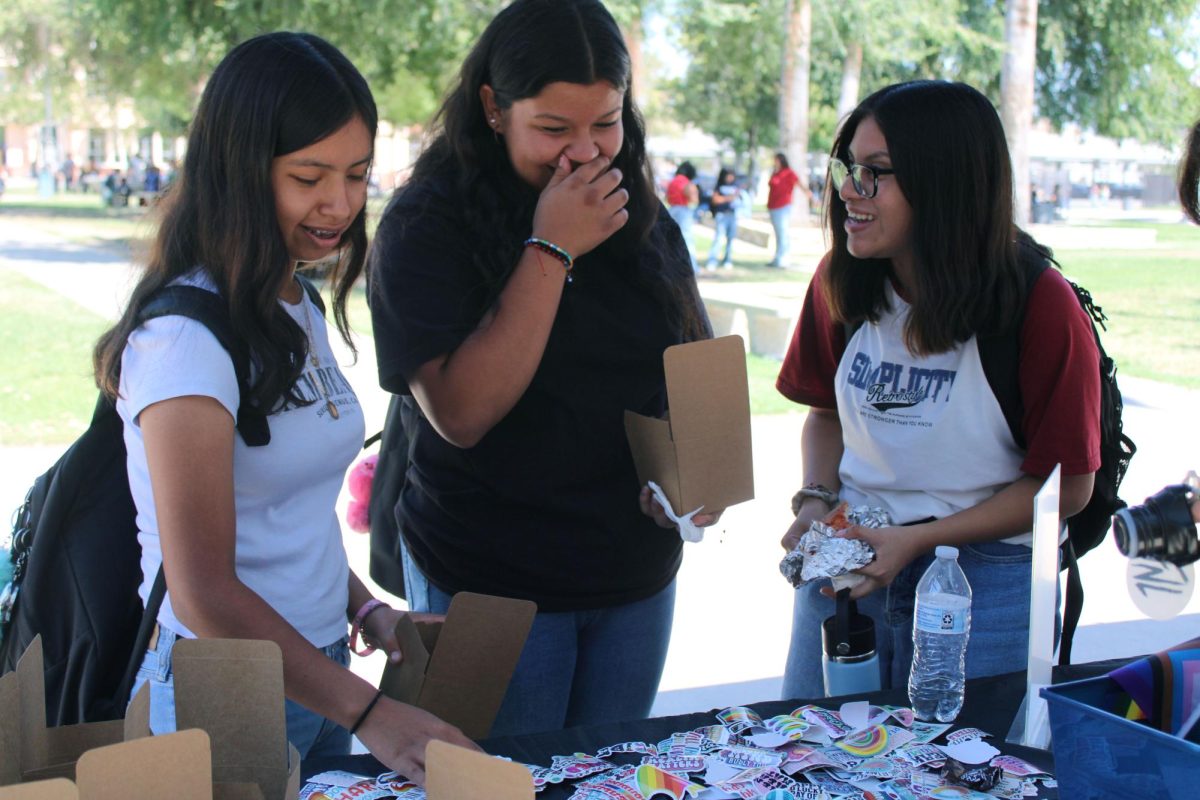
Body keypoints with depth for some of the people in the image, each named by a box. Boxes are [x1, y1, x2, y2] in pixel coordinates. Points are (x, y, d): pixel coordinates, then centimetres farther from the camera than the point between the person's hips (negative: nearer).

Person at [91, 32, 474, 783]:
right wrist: (367, 710, -25)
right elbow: (202, 593, -23)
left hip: (317, 670, 8)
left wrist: (365, 609, 2)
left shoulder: (298, 312, 6)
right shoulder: (186, 338, -21)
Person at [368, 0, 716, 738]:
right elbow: (461, 414, -23)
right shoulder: (427, 227, -13)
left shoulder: (643, 221, 3)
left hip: (638, 573, 5)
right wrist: (551, 250, -24)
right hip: (490, 585, -5)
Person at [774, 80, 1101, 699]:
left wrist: (918, 540, -16)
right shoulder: (840, 279, -1)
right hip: (847, 559, 4)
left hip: (985, 579, -4)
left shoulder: (1040, 304, -15)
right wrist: (816, 502, -5)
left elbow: (1066, 484, -10)